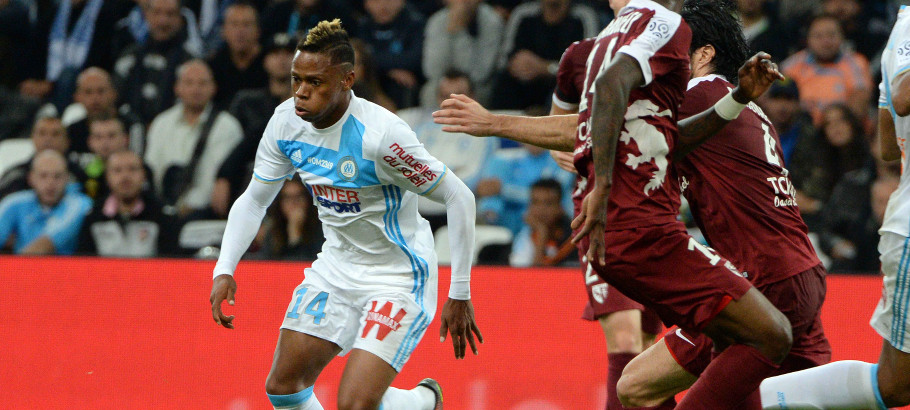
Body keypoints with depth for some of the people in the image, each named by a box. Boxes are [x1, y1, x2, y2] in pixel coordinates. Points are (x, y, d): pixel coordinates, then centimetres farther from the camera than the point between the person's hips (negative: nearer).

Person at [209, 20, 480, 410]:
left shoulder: (380, 135, -28)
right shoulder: (287, 121, -8)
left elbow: (460, 198, -21)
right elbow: (254, 200, 7)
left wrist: (460, 293, -17)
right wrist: (224, 269, -6)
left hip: (398, 278, -7)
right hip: (335, 270, 7)